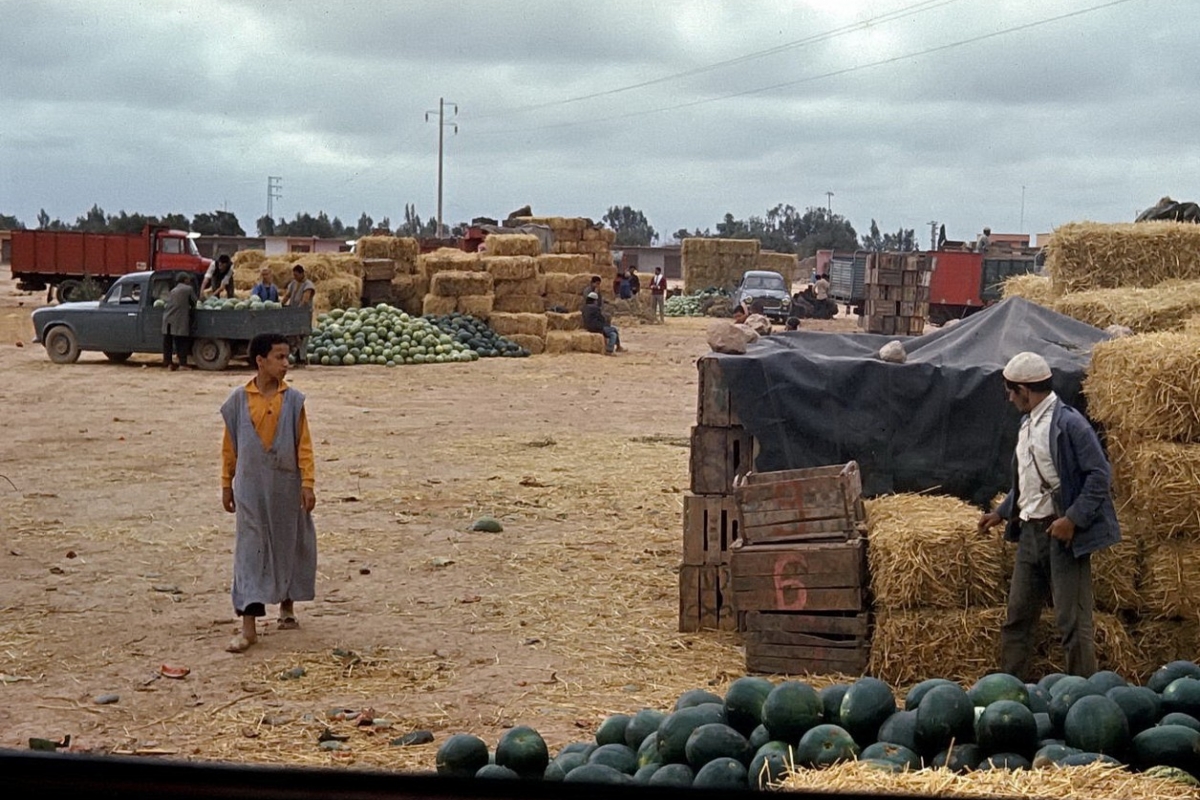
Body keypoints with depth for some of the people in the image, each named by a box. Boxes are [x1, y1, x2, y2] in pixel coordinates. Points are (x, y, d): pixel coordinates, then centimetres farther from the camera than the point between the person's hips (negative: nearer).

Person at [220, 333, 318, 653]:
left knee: (288, 544, 12)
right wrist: (226, 484, 7)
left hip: (286, 485, 1)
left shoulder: (293, 400, -2)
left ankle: (287, 605, 34)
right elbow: (229, 445, 6)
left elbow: (304, 445, -1)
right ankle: (248, 626, -5)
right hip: (251, 486, -1)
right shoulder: (239, 399, -2)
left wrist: (308, 483, -7)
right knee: (249, 549, -3)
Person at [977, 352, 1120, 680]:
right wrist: (1002, 513, 24)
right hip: (1030, 531, 8)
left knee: (1072, 621, -3)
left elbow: (1100, 476, -15)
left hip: (1062, 533, -8)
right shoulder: (1028, 423, 13)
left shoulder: (1068, 423, -13)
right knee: (1017, 616, 11)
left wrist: (1073, 519, -20)